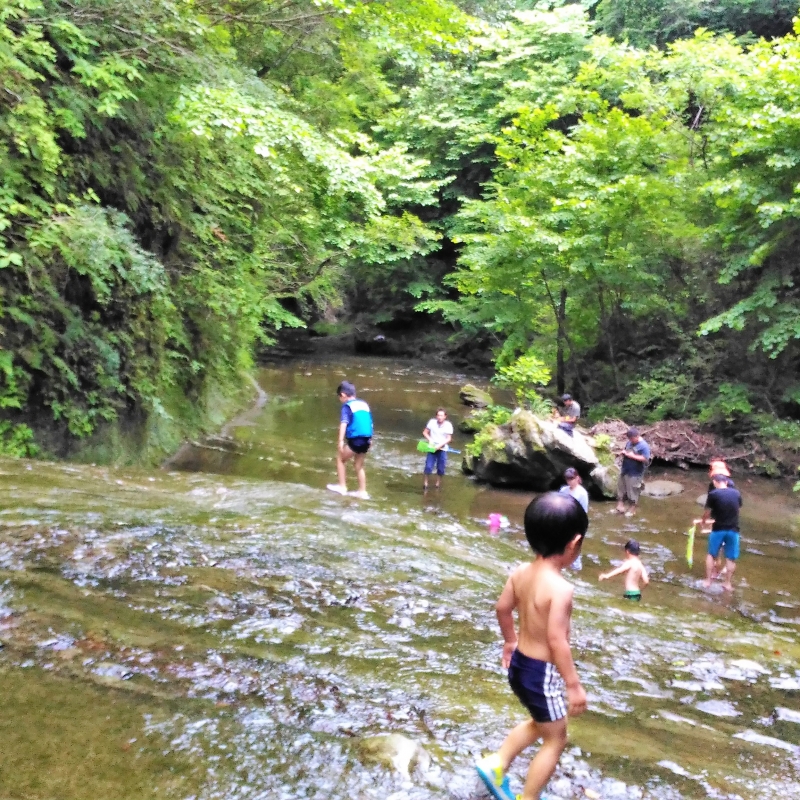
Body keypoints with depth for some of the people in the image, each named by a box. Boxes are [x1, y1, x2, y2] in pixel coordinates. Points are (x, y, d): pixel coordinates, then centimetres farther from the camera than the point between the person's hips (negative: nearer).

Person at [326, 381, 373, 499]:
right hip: (366, 439, 7)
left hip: (355, 440, -7)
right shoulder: (364, 404, 16)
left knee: (340, 458, 12)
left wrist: (341, 441, -25)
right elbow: (370, 423, 22)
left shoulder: (347, 406, -4)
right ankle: (362, 492, 22)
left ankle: (342, 487, 10)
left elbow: (344, 423, -17)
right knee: (359, 466, 19)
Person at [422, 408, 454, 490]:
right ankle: (425, 482, 12)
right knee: (428, 466, -5)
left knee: (440, 468, 6)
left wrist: (440, 445, -18)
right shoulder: (432, 422, -8)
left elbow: (449, 439, -7)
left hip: (442, 449, 0)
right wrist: (430, 440, -14)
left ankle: (438, 483, 24)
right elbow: (425, 432, 1)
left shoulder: (448, 425, -9)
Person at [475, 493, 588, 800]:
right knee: (555, 740, 14)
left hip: (519, 664, 8)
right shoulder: (560, 588, -27)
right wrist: (574, 685, -18)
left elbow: (503, 608, 11)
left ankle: (496, 764, 28)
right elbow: (556, 641, -27)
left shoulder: (520, 573, -3)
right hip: (542, 673, -8)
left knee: (540, 724, 31)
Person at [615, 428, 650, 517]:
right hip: (625, 470, 7)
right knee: (621, 488, 13)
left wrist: (632, 456, -26)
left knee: (633, 492, 4)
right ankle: (620, 506, 25)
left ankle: (632, 509, 18)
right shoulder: (629, 442, 5)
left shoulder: (644, 446, -18)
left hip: (635, 474, -7)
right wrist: (624, 453, -5)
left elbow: (645, 459, -25)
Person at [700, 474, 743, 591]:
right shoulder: (736, 493, 2)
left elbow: (707, 512, -1)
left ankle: (708, 580, 18)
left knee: (711, 554, 16)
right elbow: (738, 508, 17)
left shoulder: (713, 494, -9)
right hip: (733, 529, 2)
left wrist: (703, 521, 20)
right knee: (731, 558, 12)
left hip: (718, 529, -2)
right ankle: (728, 583, 17)